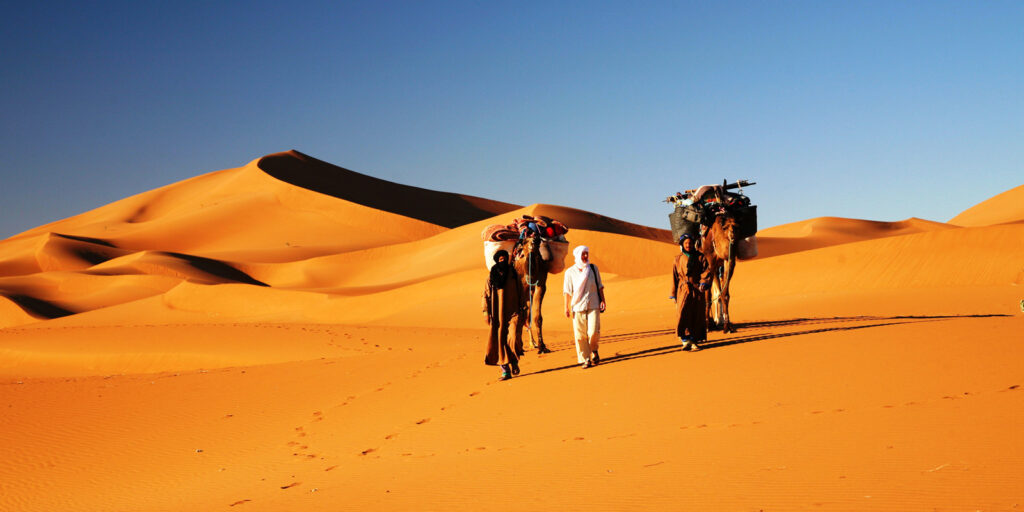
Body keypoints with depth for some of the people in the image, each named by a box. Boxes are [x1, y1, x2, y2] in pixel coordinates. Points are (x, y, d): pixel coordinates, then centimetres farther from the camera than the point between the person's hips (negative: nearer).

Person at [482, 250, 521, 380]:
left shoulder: (513, 274, 5)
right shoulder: (491, 277, 3)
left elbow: (520, 292, 11)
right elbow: (486, 295, 5)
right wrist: (486, 312, -4)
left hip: (512, 312, 0)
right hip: (498, 314, 0)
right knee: (500, 340, -1)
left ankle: (514, 360, 12)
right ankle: (505, 370, 6)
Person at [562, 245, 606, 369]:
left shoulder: (593, 268, 8)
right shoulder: (570, 272, 3)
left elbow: (599, 286, 13)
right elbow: (567, 291, 4)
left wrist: (602, 300, 5)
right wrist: (566, 307, 0)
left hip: (593, 305, 1)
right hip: (578, 306, 0)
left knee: (594, 331, -11)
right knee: (580, 334, -2)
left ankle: (594, 350, 18)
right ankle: (585, 359, 10)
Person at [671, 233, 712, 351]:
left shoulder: (699, 257, 8)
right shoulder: (678, 259, 9)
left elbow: (707, 270, -1)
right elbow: (675, 276, 12)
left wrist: (704, 282, -20)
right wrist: (674, 294, 10)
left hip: (697, 289, 1)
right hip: (683, 289, -1)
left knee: (697, 315, 2)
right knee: (682, 313, -16)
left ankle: (694, 341, 13)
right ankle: (685, 340, -10)